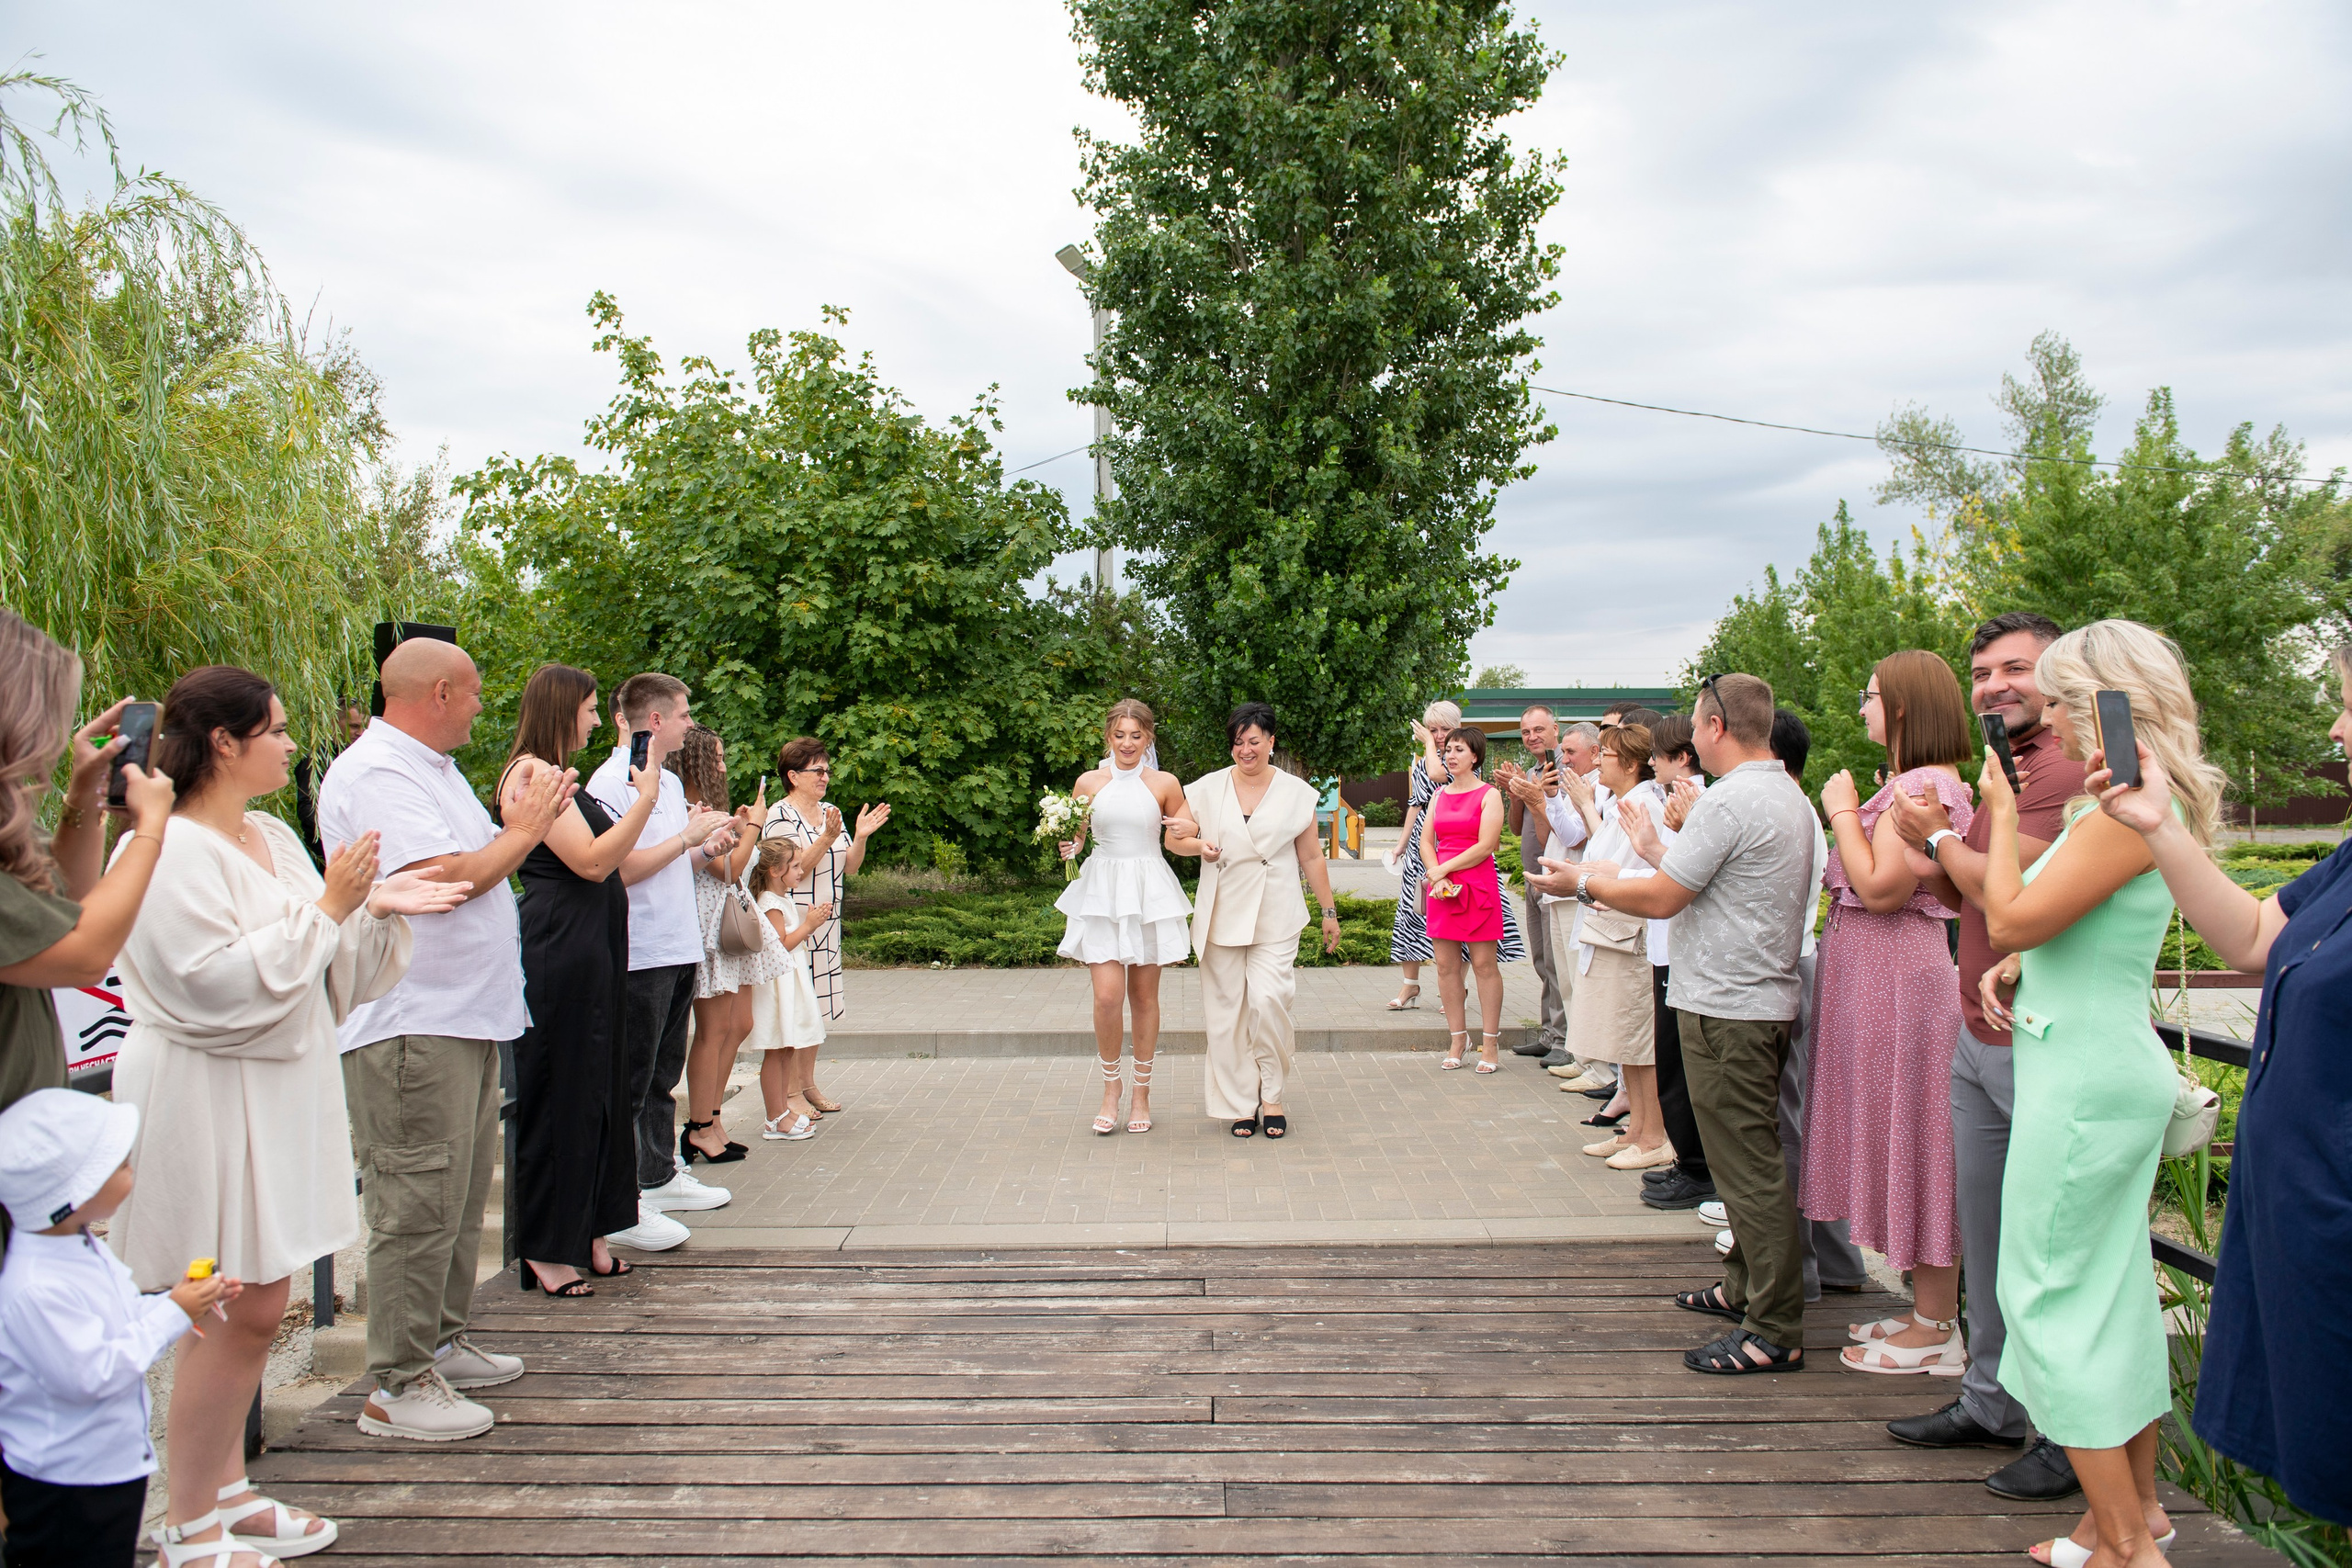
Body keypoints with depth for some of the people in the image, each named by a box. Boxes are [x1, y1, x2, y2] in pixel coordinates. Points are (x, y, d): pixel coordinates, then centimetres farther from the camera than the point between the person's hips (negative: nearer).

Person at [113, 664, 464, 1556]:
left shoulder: (273, 838, 12)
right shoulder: (169, 850, -15)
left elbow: (329, 963, 17)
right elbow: (219, 983, -23)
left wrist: (377, 905, 1)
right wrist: (328, 907, -19)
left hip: (277, 1092, 9)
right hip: (208, 1103, -9)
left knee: (255, 1304, 14)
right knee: (239, 1309, -3)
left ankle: (227, 1490, 28)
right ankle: (189, 1526, 13)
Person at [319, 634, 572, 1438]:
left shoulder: (432, 768, 18)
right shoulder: (374, 773, -15)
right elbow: (445, 879, -24)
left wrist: (522, 823, 10)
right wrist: (524, 830, -11)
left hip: (465, 1015, 11)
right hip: (410, 1025, -11)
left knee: (462, 1194, 17)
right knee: (420, 1204, -6)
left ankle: (442, 1342, 30)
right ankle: (397, 1388, 3)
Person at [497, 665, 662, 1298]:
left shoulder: (554, 775, 18)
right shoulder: (533, 772, -12)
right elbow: (592, 861, -19)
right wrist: (647, 797, -17)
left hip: (591, 952, 10)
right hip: (559, 954, -10)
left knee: (596, 1091, 13)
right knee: (559, 1095, -2)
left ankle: (584, 1233, 23)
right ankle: (544, 1249, 8)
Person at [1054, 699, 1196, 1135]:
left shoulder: (1164, 784, 4)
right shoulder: (1089, 782, 5)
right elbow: (1073, 835, 14)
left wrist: (1186, 829, -10)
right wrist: (1069, 847, -9)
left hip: (1149, 891, 0)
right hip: (1102, 890, 0)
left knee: (1144, 994, 5)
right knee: (1107, 994, -11)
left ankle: (1142, 1094, 19)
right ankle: (1110, 1088, 10)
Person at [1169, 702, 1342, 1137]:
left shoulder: (1295, 792, 5)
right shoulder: (1208, 788, 5)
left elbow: (1312, 858, 10)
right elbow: (1173, 839, 9)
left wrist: (1329, 912, 11)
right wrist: (1200, 846, -13)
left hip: (1276, 916, -2)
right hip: (1222, 915, 2)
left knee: (1267, 1000, -14)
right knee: (1227, 1010, 2)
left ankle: (1272, 1096, 5)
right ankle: (1240, 1103, 14)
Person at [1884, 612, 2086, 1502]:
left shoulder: (2063, 771, -15)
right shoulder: (2005, 769, 17)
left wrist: (1940, 838, -7)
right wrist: (1928, 849, 2)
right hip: (1978, 1036, 9)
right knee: (1982, 1224, 15)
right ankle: (1992, 1401, 28)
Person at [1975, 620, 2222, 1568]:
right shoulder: (2135, 803, 12)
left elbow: (2013, 918, -19)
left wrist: (2000, 808, -9)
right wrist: (2015, 966, 6)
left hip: (2087, 1079, -10)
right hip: (2116, 1069, 10)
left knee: (2053, 1298, -1)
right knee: (2115, 1292, 17)